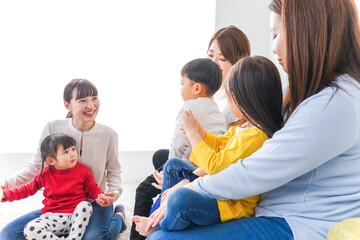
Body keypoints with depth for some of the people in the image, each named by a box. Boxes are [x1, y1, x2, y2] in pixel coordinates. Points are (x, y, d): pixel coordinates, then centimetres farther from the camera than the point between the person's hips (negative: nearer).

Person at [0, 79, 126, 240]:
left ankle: (118, 218, 3)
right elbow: (37, 166, 0)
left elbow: (114, 171, 6)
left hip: (95, 203, -2)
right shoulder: (53, 128, -8)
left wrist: (115, 191, -16)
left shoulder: (108, 135, -7)